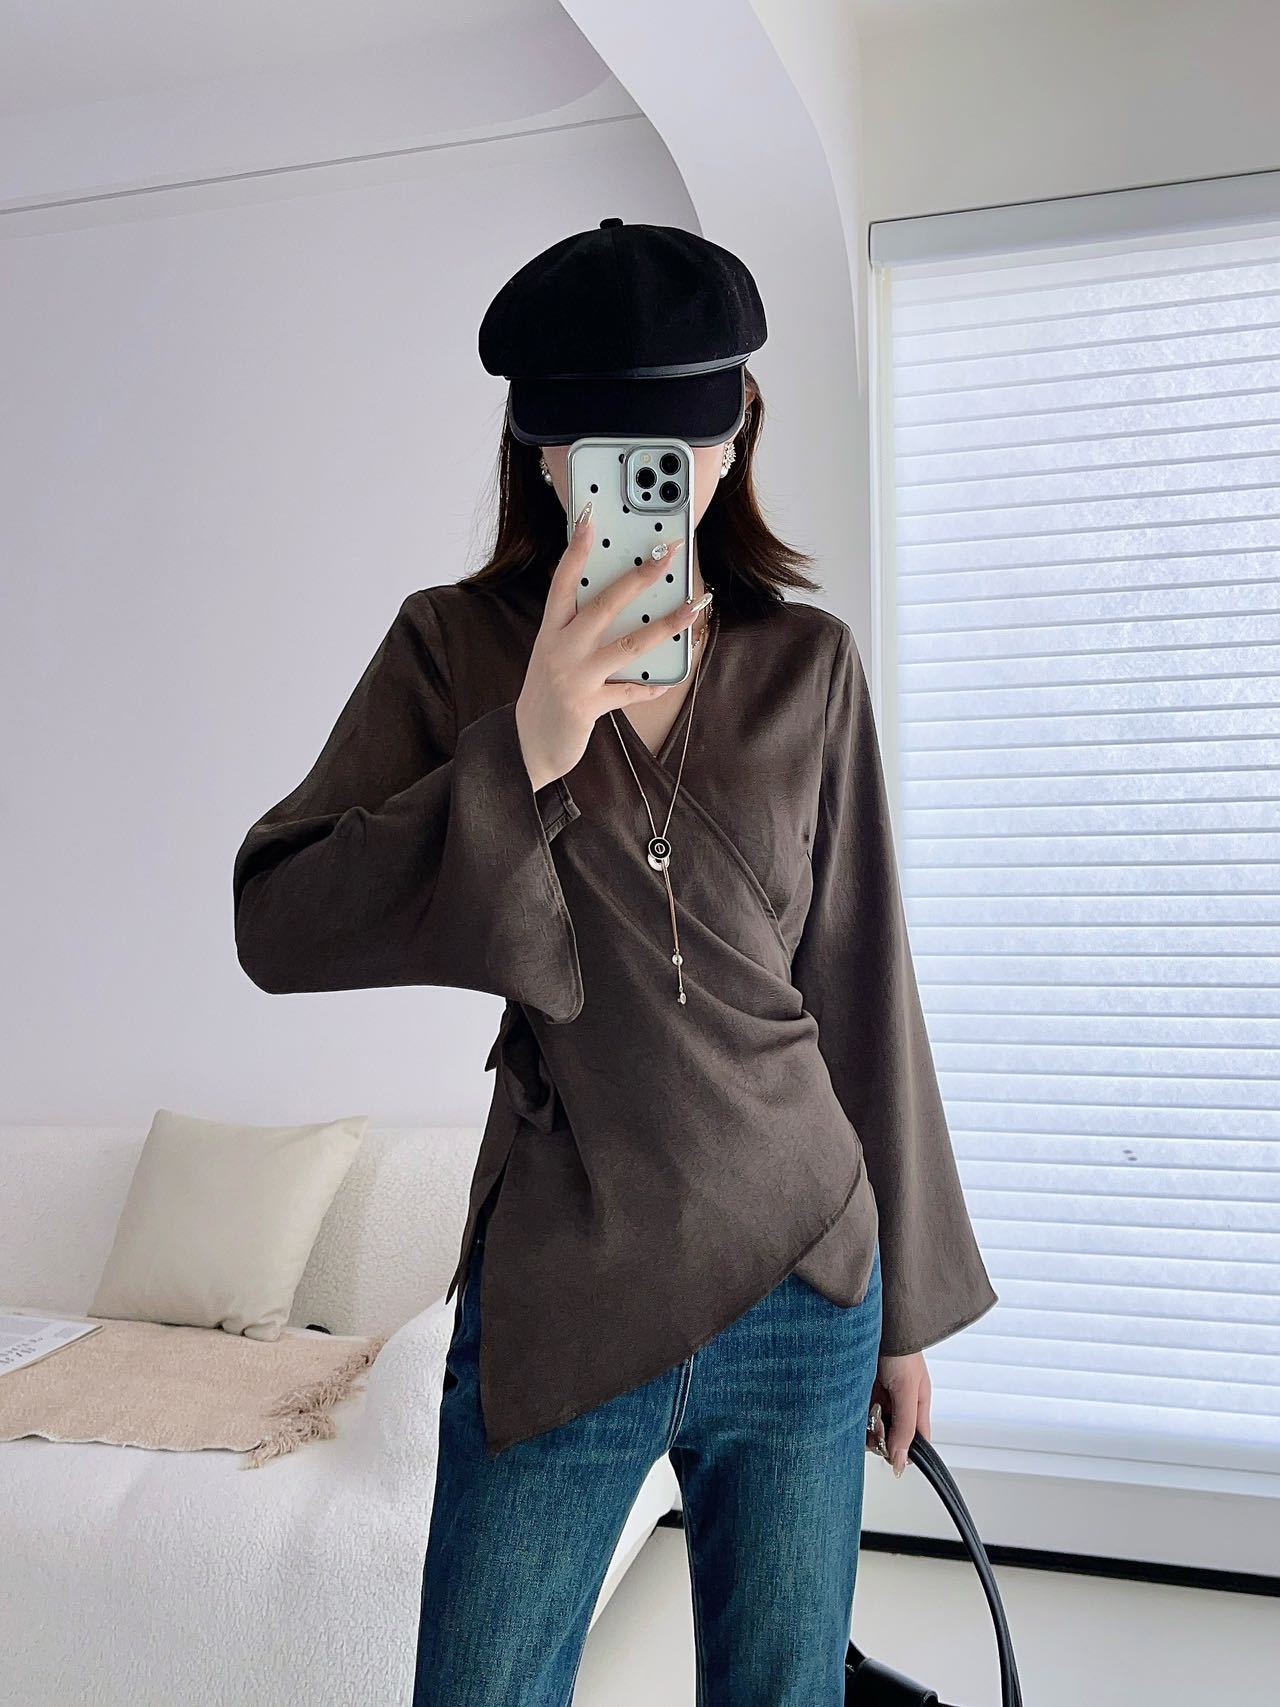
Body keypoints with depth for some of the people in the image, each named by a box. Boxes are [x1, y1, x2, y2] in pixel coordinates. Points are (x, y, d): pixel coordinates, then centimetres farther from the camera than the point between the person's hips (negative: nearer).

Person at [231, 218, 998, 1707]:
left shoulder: (810, 664, 1)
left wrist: (906, 1299, 9)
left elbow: (862, 986, 5)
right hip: (556, 1306, -1)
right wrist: (524, 756, -25)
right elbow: (276, 926, -12)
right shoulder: (455, 647, -4)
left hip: (806, 1296, 2)